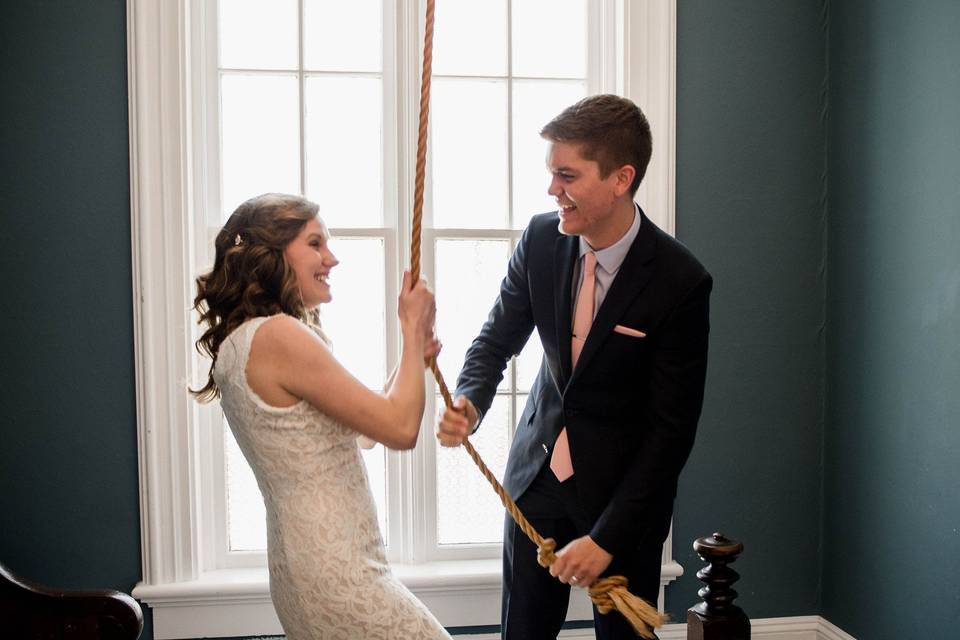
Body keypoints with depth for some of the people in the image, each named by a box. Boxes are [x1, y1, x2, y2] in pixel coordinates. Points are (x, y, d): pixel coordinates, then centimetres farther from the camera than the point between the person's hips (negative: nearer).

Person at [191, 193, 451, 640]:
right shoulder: (278, 335, -18)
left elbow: (357, 425, 16)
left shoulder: (242, 341, 11)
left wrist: (412, 356, 11)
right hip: (336, 579, -10)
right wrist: (413, 330, -4)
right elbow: (400, 428, -17)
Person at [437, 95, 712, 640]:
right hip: (538, 470, 4)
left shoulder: (680, 281, -22)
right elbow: (498, 338, 3)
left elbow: (672, 429, -18)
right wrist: (469, 401, -18)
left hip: (624, 488, -4)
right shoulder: (542, 238, -9)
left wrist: (607, 537, -20)